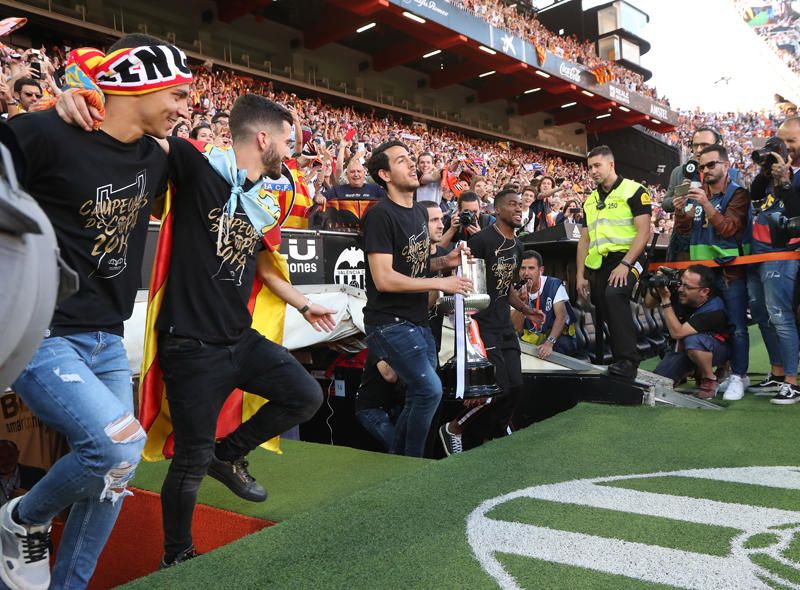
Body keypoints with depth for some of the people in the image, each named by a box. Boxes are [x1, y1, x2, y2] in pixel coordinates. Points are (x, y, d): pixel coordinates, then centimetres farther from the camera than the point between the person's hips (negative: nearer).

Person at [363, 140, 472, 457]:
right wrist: (440, 283, -18)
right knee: (430, 390, -15)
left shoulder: (420, 211, 12)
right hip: (390, 322, -9)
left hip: (418, 321, 9)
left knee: (419, 397, 13)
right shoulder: (380, 214, -15)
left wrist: (445, 261, 3)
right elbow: (384, 279, -22)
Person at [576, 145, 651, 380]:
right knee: (606, 315, 5)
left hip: (626, 258, -7)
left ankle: (628, 361, -29)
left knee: (614, 295, -32)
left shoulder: (633, 191, 0)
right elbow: (584, 240, 19)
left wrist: (625, 264, -19)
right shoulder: (590, 200, 20)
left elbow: (643, 231, -9)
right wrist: (580, 275, 10)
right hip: (598, 264, 7)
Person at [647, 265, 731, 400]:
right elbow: (648, 303, -3)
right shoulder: (681, 294, -17)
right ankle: (693, 370, 18)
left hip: (716, 348, -5)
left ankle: (710, 380, -13)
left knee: (692, 340, -41)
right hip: (683, 348, 5)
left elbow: (677, 333, -38)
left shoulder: (714, 309, -32)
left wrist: (665, 300, -38)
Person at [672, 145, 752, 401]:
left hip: (730, 271, -6)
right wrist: (680, 211, -11)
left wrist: (706, 204, -28)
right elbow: (684, 230, 9)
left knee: (736, 327, -2)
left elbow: (728, 228, -18)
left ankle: (739, 376, 5)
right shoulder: (697, 193, 11)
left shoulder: (737, 194, -5)